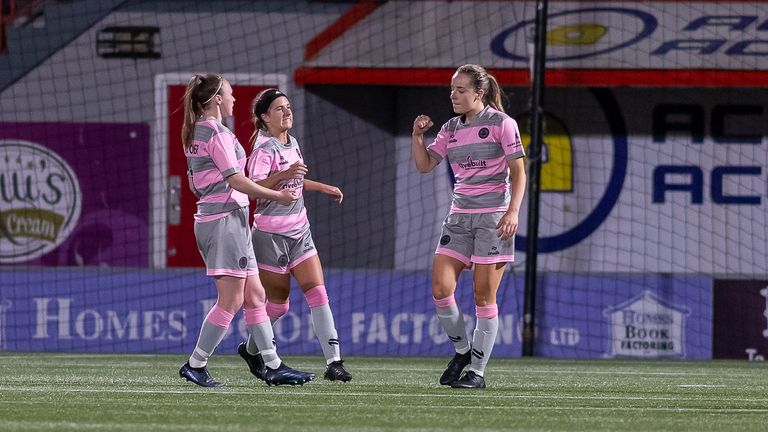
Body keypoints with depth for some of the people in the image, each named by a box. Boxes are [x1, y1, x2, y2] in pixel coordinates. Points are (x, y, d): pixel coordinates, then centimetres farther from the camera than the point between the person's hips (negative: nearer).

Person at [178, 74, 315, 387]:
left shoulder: (195, 134, 17)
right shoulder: (218, 133, -12)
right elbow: (236, 180, -18)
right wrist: (276, 196, -11)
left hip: (209, 218, 10)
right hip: (226, 218, -10)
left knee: (254, 296, 10)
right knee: (231, 301, -8)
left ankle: (273, 366, 10)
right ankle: (196, 365, -6)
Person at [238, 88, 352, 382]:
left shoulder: (291, 143, 11)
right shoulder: (265, 149, -14)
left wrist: (323, 187, 31)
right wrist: (282, 176, -40)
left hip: (299, 231, 7)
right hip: (271, 234, -7)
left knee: (318, 293, -6)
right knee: (279, 302, 2)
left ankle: (333, 361, -12)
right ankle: (252, 349, 28)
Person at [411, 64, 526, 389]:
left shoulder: (501, 123, -4)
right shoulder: (451, 128, 12)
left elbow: (518, 171, -6)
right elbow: (425, 165, 16)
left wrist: (513, 210, -17)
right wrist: (418, 136, -1)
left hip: (494, 216, -5)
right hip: (459, 216, 5)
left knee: (484, 296, -4)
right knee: (440, 289, -7)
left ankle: (477, 371, 1)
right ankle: (461, 349, 15)